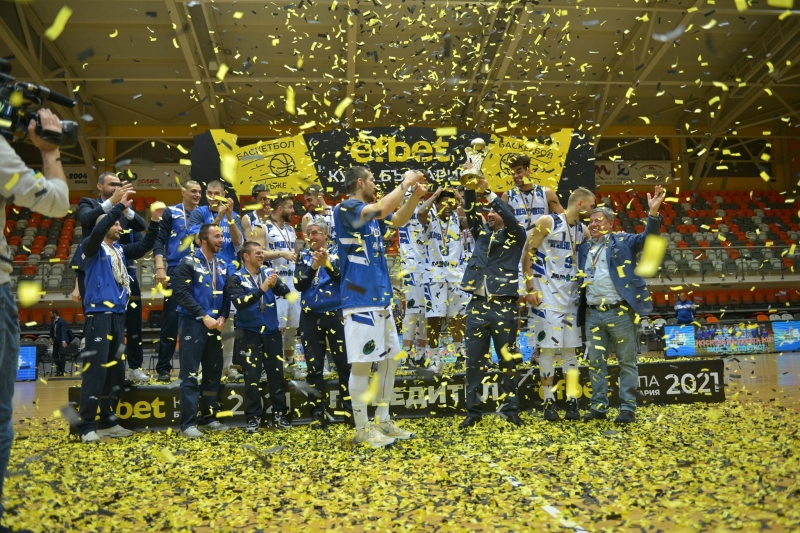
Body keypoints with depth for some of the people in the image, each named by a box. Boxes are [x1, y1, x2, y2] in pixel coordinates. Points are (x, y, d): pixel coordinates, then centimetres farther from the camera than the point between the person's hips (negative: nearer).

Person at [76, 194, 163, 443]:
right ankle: (86, 426, -3)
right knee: (95, 369, -9)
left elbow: (145, 245, 21)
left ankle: (107, 422, 18)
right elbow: (97, 230, -21)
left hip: (118, 315, 7)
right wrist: (120, 206, -20)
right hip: (99, 314, -7)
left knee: (116, 370, 9)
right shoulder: (92, 247, -1)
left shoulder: (120, 249, 16)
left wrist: (154, 221, 9)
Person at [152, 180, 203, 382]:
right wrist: (160, 267, -12)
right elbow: (159, 240, -2)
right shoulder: (171, 212, 5)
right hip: (176, 272, -3)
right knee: (171, 318, -5)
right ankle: (163, 368, 2)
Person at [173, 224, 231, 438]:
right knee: (190, 374, -4)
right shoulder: (189, 262, -7)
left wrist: (223, 317, -4)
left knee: (214, 372, 11)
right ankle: (188, 423, 1)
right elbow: (182, 293, -15)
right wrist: (204, 316, -19)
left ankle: (208, 417, 23)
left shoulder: (222, 265, 11)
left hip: (215, 325, 7)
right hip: (193, 324, -6)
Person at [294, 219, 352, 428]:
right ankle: (318, 413, 12)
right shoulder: (303, 256, 8)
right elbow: (299, 285, -3)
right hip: (310, 316, 2)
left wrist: (326, 263, -26)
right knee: (314, 366, 5)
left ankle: (351, 409, 9)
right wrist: (314, 266, -16)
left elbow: (343, 279, -12)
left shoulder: (336, 254, 2)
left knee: (344, 362, -1)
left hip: (335, 314, -2)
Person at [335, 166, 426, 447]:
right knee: (362, 363, -4)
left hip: (380, 297, 10)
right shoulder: (345, 208, -12)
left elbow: (399, 219, 27)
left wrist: (415, 196, 10)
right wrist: (405, 182, -14)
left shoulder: (370, 213, 15)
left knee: (390, 358, 14)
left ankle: (383, 421, 24)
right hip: (360, 299, -10)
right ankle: (362, 429, 6)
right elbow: (382, 208, -27)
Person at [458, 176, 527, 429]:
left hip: (504, 306, -3)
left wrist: (487, 191, -17)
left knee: (507, 360, 4)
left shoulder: (515, 236, 5)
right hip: (477, 304, 3)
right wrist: (470, 188, -10)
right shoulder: (481, 233, 15)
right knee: (474, 360, 5)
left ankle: (511, 410, 13)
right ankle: (473, 411, 12)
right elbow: (470, 211, 4)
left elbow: (510, 215, -13)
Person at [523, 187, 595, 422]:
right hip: (548, 297, -6)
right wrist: (530, 289, -13)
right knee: (547, 348, -3)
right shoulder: (547, 222, -6)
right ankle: (549, 402, 6)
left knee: (570, 349, 7)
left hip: (572, 297, 6)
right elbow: (528, 255, -8)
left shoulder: (583, 231, 11)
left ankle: (572, 402, 12)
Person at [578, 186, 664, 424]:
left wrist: (653, 213, -27)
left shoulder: (623, 241, 3)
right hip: (593, 314, 4)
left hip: (620, 313, -4)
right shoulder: (583, 248, 14)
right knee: (596, 362, 10)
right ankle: (598, 406, 19)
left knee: (627, 362, 4)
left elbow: (647, 238, -12)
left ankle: (628, 407, 12)